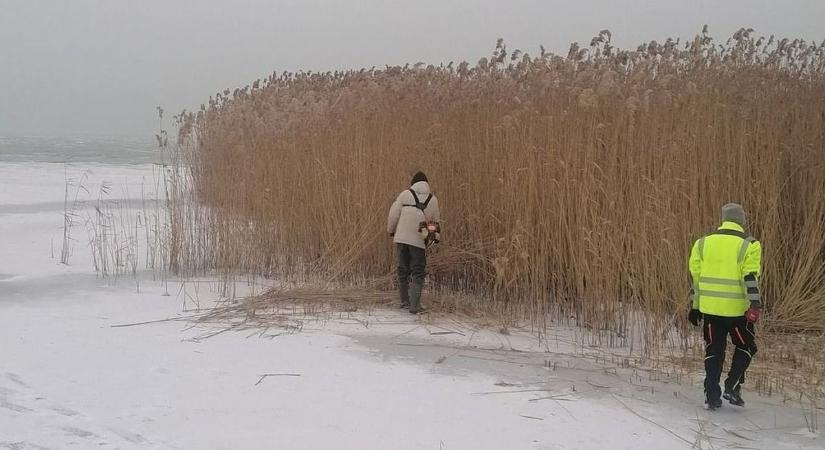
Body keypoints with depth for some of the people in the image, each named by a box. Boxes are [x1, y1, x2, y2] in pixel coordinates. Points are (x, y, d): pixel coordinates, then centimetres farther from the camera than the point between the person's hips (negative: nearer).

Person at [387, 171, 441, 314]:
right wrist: (433, 236, 25)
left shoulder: (405, 194, 2)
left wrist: (391, 230, 18)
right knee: (418, 273, 3)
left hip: (401, 238, 1)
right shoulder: (433, 199, 5)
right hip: (419, 240, -1)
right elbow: (436, 221, 8)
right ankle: (414, 305, -8)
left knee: (403, 269, 15)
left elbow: (394, 214, 1)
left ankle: (405, 301, 24)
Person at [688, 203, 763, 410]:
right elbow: (751, 278, -14)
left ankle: (712, 395, 10)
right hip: (736, 309, -3)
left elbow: (695, 276, 9)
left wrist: (694, 306, 15)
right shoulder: (748, 245, -5)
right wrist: (755, 306, -16)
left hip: (710, 308, 3)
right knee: (745, 347, 16)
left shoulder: (703, 243, 7)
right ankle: (732, 386, 4)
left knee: (713, 350, 12)